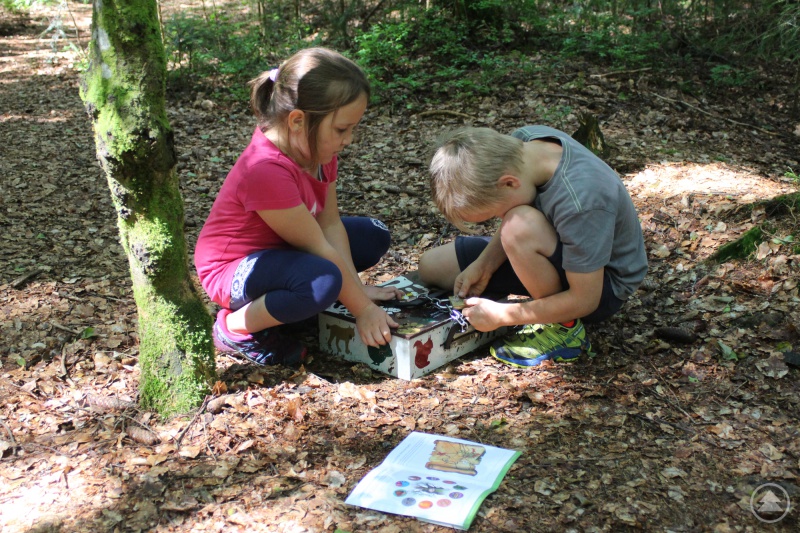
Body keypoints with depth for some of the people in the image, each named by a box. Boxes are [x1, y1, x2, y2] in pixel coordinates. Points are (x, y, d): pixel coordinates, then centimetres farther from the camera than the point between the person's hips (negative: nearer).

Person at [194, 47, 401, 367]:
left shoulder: (317, 147, -5)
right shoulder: (266, 170, -33)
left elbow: (331, 224, -8)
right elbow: (319, 248, -29)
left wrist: (356, 288, -15)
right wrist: (362, 309, -22)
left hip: (281, 251, 10)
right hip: (232, 269, -10)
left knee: (374, 236, 6)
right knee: (322, 281, -38)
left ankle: (285, 301, 7)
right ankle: (234, 327, -11)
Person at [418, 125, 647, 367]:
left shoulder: (581, 203, -38)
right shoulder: (522, 142, -17)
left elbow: (585, 300, -29)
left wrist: (501, 315, -23)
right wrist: (483, 264, -12)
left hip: (602, 283, -7)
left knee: (521, 227, -37)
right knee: (431, 267, 3)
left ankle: (564, 327, -14)